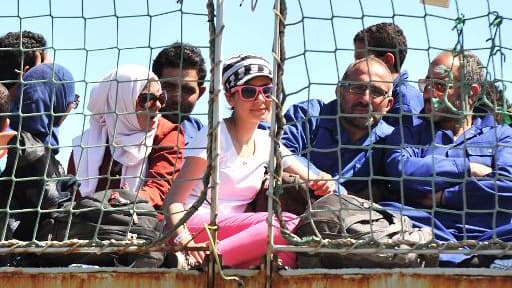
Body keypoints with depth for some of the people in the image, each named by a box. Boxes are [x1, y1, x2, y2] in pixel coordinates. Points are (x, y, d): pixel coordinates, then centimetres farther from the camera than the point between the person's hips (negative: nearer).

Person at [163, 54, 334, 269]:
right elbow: (174, 200, -10)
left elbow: (312, 182, 17)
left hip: (233, 233, 6)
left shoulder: (266, 143, 15)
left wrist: (321, 183, -10)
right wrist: (185, 241, -30)